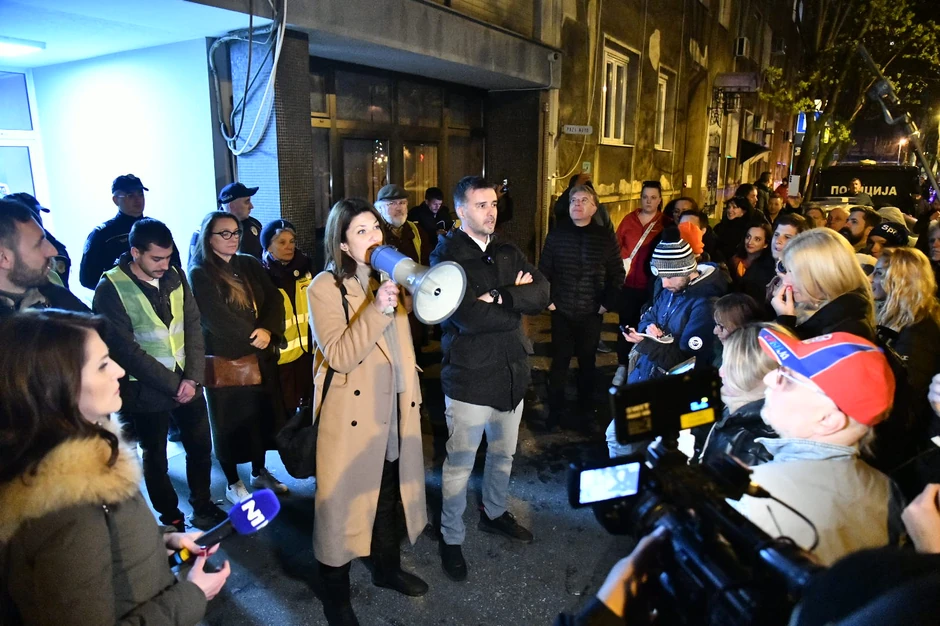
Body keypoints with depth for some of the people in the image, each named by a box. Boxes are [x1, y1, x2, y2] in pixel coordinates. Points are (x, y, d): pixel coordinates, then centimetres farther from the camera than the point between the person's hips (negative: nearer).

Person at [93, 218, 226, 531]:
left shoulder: (175, 277, 1)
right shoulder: (111, 289, -14)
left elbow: (193, 327, 1)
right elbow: (127, 350, -17)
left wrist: (193, 377, -10)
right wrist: (173, 385, -16)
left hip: (188, 383, 4)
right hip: (147, 391, -4)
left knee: (200, 448, 14)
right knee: (156, 459, 13)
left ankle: (203, 508, 35)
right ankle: (171, 519, 31)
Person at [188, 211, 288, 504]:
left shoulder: (250, 264, 7)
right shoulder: (200, 273, -9)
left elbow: (274, 299, -2)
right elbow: (217, 318, -19)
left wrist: (268, 331, -18)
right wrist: (253, 335, -14)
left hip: (260, 356, 5)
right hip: (225, 360, -5)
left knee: (261, 416, 13)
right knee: (230, 422, 8)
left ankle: (259, 472, 32)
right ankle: (233, 483, 24)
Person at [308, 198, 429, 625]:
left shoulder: (388, 278, 8)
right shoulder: (324, 288, -14)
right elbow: (339, 356, -25)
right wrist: (377, 309, -33)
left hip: (395, 409, 7)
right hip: (351, 415, -6)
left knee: (389, 495, 21)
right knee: (343, 501, 7)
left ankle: (387, 568, 43)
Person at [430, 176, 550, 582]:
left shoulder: (508, 253, 7)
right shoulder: (446, 256, -11)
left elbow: (541, 293, -6)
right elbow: (470, 316, -24)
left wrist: (500, 296, -21)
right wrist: (518, 300, -12)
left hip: (511, 373, 6)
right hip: (469, 378, -6)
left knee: (504, 454, 22)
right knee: (459, 465, 7)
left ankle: (495, 514, 46)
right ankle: (452, 538, 28)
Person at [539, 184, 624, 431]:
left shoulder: (606, 237, -2)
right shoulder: (556, 234, -1)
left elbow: (617, 274, 2)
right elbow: (543, 270, 2)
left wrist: (608, 303, -3)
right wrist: (546, 299, -3)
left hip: (591, 313, 0)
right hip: (561, 311, 0)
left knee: (587, 362, 11)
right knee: (559, 361, 7)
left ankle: (587, 412, 25)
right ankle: (556, 410, 20)